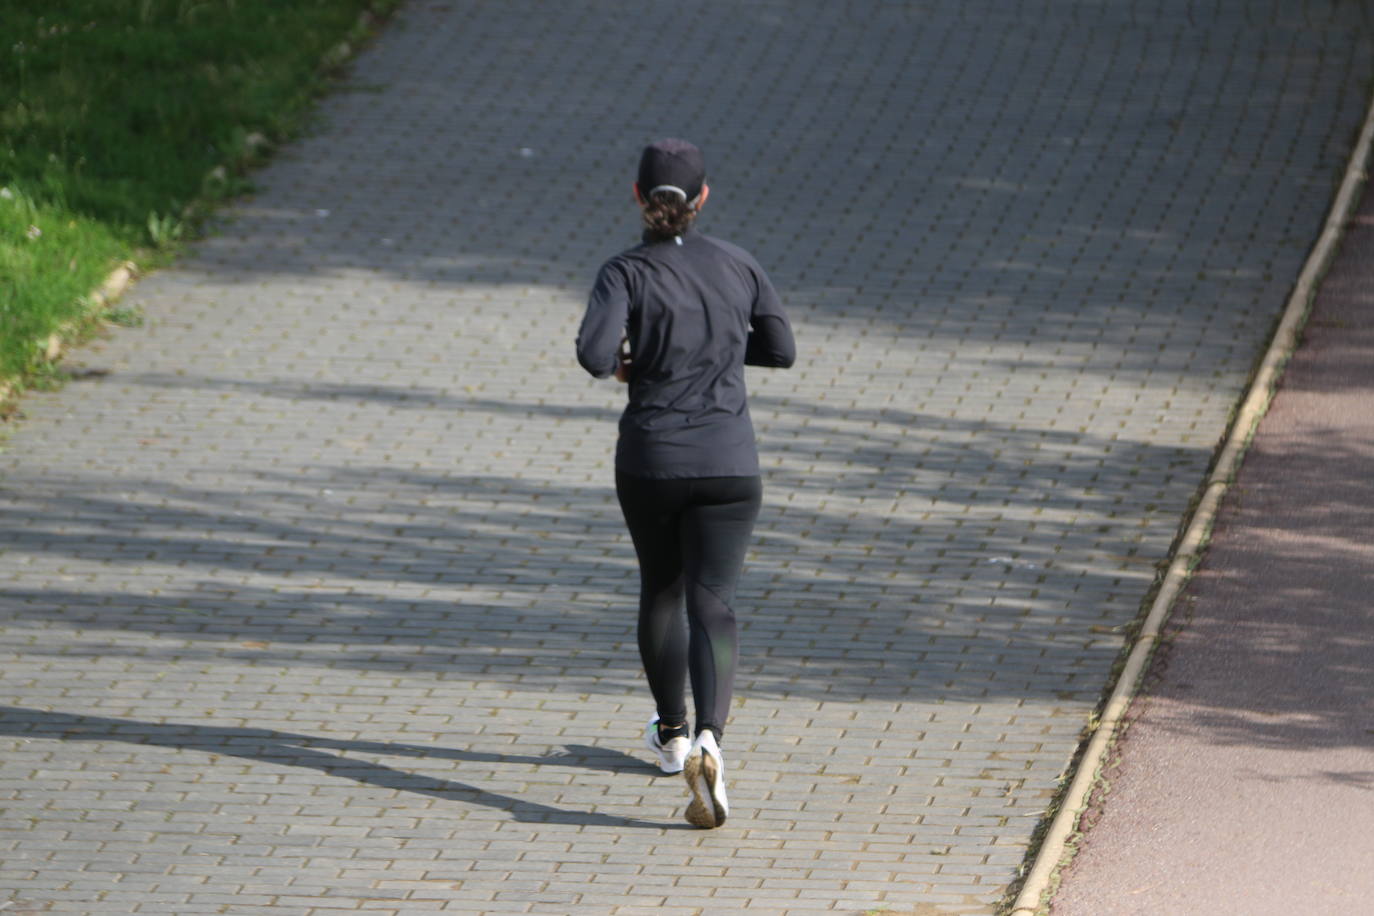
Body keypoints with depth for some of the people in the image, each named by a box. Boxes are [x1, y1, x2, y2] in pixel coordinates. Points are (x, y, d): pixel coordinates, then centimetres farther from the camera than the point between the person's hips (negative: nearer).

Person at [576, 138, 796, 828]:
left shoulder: (626, 273, -8)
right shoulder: (738, 266, 2)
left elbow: (594, 350, -24)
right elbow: (780, 350, 12)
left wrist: (616, 365, -1)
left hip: (650, 461, -1)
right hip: (728, 462, 1)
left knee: (661, 590, 23)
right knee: (711, 606, -4)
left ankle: (672, 732, 38)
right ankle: (708, 740, -27)